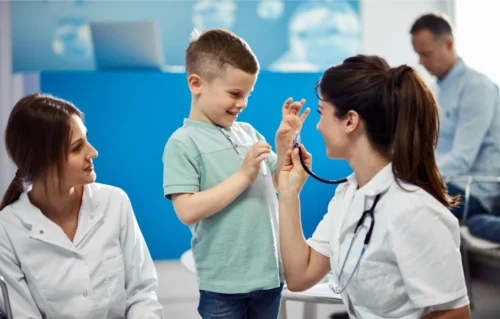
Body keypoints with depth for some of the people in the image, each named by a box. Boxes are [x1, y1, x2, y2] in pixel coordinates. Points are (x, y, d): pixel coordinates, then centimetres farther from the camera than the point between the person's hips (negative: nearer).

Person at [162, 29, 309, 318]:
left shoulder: (248, 132, 8)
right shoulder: (184, 142, -9)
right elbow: (188, 211, -19)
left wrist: (285, 143, -3)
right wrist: (243, 176, -18)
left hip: (270, 273, 6)